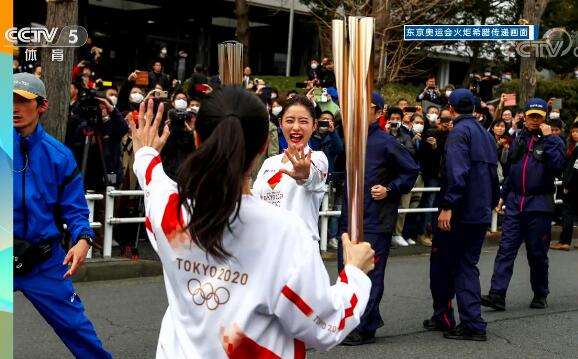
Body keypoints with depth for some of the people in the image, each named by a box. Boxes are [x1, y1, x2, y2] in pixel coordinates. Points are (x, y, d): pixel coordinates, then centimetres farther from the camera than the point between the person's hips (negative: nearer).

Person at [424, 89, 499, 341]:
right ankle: (472, 324, 6)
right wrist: (491, 203, 23)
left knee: (441, 264, 7)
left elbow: (457, 172, -23)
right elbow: (493, 173, 18)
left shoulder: (459, 131, -11)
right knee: (467, 266, 10)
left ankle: (442, 317, 16)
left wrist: (448, 206, -24)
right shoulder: (484, 133, 15)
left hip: (459, 214, -8)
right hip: (481, 214, 8)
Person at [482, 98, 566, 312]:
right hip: (515, 204, 4)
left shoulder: (552, 141, 1)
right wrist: (503, 196, 19)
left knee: (537, 254, 5)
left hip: (539, 206, -4)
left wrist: (548, 138, -16)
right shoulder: (518, 140, 15)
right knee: (506, 249, -4)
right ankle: (497, 294, -7)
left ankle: (540, 295, 21)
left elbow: (558, 166, -17)